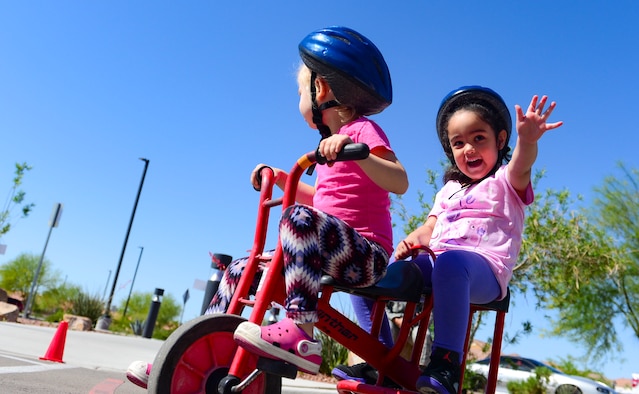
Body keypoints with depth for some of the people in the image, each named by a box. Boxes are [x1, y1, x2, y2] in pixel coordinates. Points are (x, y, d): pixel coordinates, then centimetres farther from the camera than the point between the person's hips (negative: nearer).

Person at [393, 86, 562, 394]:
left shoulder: (506, 183, 9)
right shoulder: (449, 189, 28)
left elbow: (521, 166, -15)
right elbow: (429, 228, 20)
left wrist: (527, 140, -40)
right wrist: (411, 241, -5)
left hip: (485, 270, -6)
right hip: (438, 262, 6)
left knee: (451, 262, -39)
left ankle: (446, 362, -38)